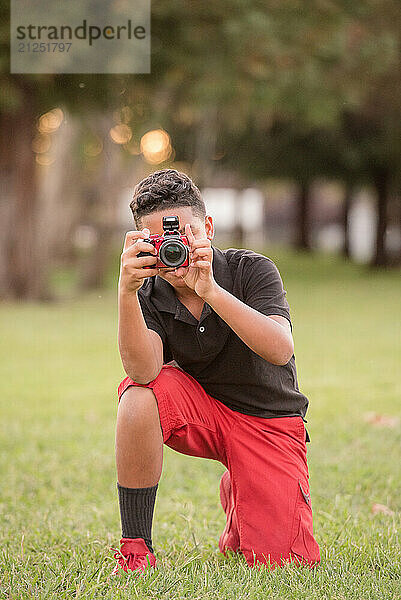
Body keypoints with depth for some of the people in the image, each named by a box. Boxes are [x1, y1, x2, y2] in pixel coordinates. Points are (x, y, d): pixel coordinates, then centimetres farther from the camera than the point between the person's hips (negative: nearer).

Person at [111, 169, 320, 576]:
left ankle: (235, 498, 22)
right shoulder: (150, 295, -11)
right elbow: (143, 371, -30)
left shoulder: (251, 269, -17)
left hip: (268, 419, -1)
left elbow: (280, 351, -34)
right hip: (202, 411, 1)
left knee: (282, 563, -15)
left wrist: (210, 290, -44)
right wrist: (126, 291, -42)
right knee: (139, 397, -33)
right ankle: (135, 549, -18)